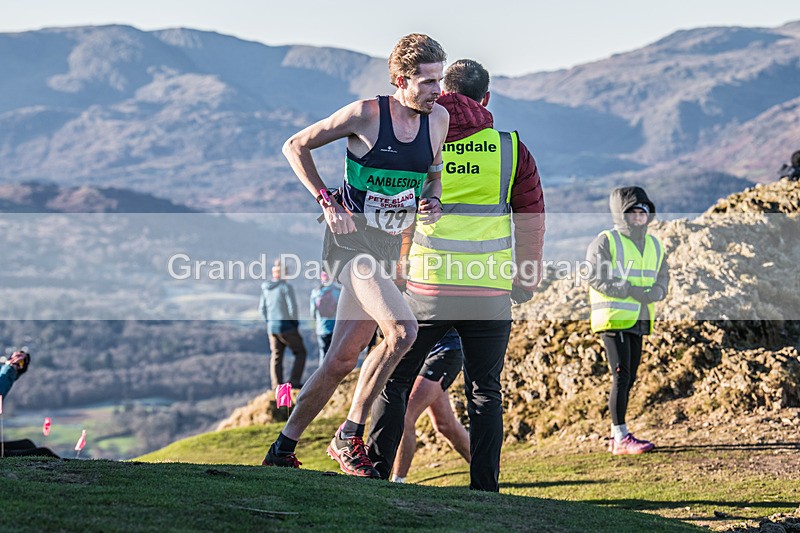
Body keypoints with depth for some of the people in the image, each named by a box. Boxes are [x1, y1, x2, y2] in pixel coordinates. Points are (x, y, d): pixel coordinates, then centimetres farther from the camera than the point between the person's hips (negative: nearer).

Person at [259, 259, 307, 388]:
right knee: (300, 352, 7)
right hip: (287, 326, -6)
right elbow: (292, 308, -17)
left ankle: (277, 386, 7)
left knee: (276, 357, 10)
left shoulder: (266, 289, 7)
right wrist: (295, 323, -3)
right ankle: (294, 381, -2)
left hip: (272, 326, 6)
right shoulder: (286, 287, -13)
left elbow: (262, 309, 12)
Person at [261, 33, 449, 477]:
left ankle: (282, 450, 15)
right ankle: (349, 437, -10)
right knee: (402, 331, -24)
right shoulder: (365, 114, -11)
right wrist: (328, 202, -10)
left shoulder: (438, 118, 5)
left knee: (342, 360, 4)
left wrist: (432, 200, 1)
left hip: (388, 248, 6)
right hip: (350, 238, -6)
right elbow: (295, 147, -1)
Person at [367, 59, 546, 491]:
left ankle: (376, 471, 8)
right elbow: (531, 219, 8)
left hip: (425, 284, 0)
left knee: (394, 378, 13)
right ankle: (484, 488, 6)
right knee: (485, 390, 10)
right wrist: (527, 279, 21)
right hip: (490, 292, 1)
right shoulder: (510, 148, 2)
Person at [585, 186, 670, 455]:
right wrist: (633, 290, -17)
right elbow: (596, 278, -14)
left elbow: (662, 284, 11)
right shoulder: (605, 242, -4)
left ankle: (618, 437, 17)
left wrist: (650, 293, -12)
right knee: (621, 376, -12)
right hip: (614, 319, -7)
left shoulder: (655, 246, 16)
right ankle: (621, 437, -11)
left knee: (628, 379, 10)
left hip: (639, 322, 7)